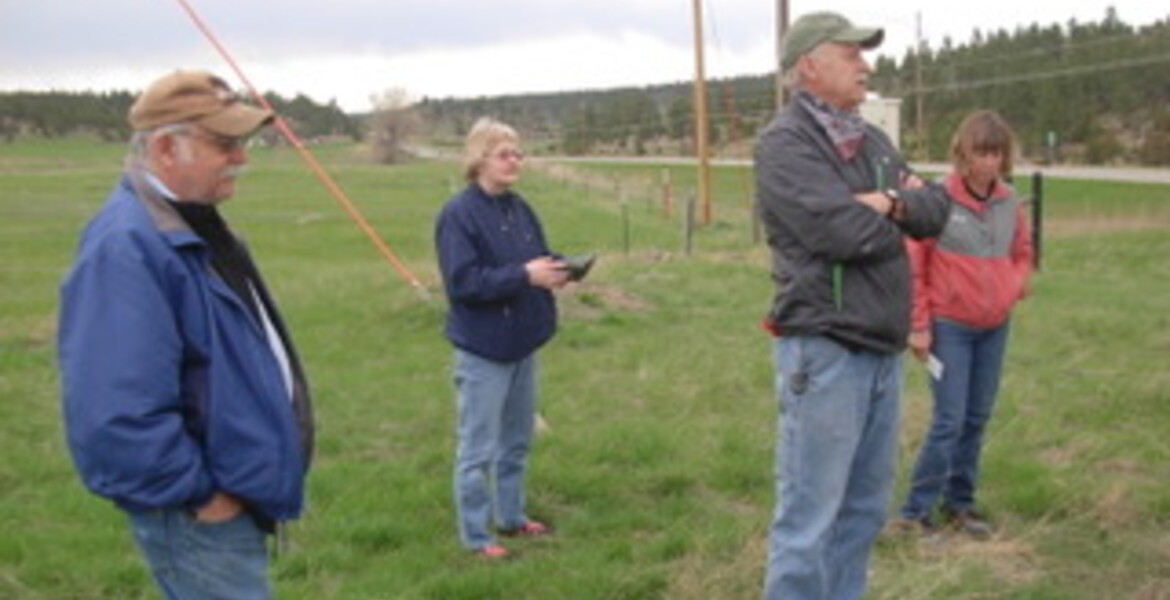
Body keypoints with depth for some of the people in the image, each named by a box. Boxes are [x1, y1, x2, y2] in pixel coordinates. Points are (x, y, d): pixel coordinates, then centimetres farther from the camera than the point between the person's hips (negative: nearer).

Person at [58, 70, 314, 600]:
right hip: (199, 517, -10)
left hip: (234, 504, 10)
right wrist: (199, 494, -21)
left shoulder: (193, 225, 9)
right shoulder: (126, 247, -25)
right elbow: (117, 415, -32)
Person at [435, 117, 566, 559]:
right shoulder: (458, 214, -16)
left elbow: (539, 257, 15)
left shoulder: (519, 208, 6)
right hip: (482, 350, -7)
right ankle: (476, 536, 15)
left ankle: (511, 516, 35)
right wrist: (524, 275, -26)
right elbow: (463, 281, -22)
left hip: (522, 344, 8)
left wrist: (556, 269, -8)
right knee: (479, 448, 2)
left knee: (516, 441, 19)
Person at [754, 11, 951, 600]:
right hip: (825, 351, -8)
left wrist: (889, 202, -11)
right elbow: (844, 232, -23)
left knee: (864, 509, 16)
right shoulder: (784, 144, -11)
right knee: (808, 519, -3)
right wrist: (896, 219, -2)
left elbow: (936, 210, 10)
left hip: (883, 349, 8)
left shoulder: (871, 140, 15)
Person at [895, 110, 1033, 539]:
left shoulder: (1010, 203, 3)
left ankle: (959, 503, 25)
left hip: (995, 327, 5)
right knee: (949, 421, -5)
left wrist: (1015, 288, -2)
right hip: (950, 327, -5)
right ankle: (916, 509, 7)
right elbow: (913, 264, -9)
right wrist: (918, 325, -9)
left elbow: (1022, 254, 18)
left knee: (977, 419, 11)